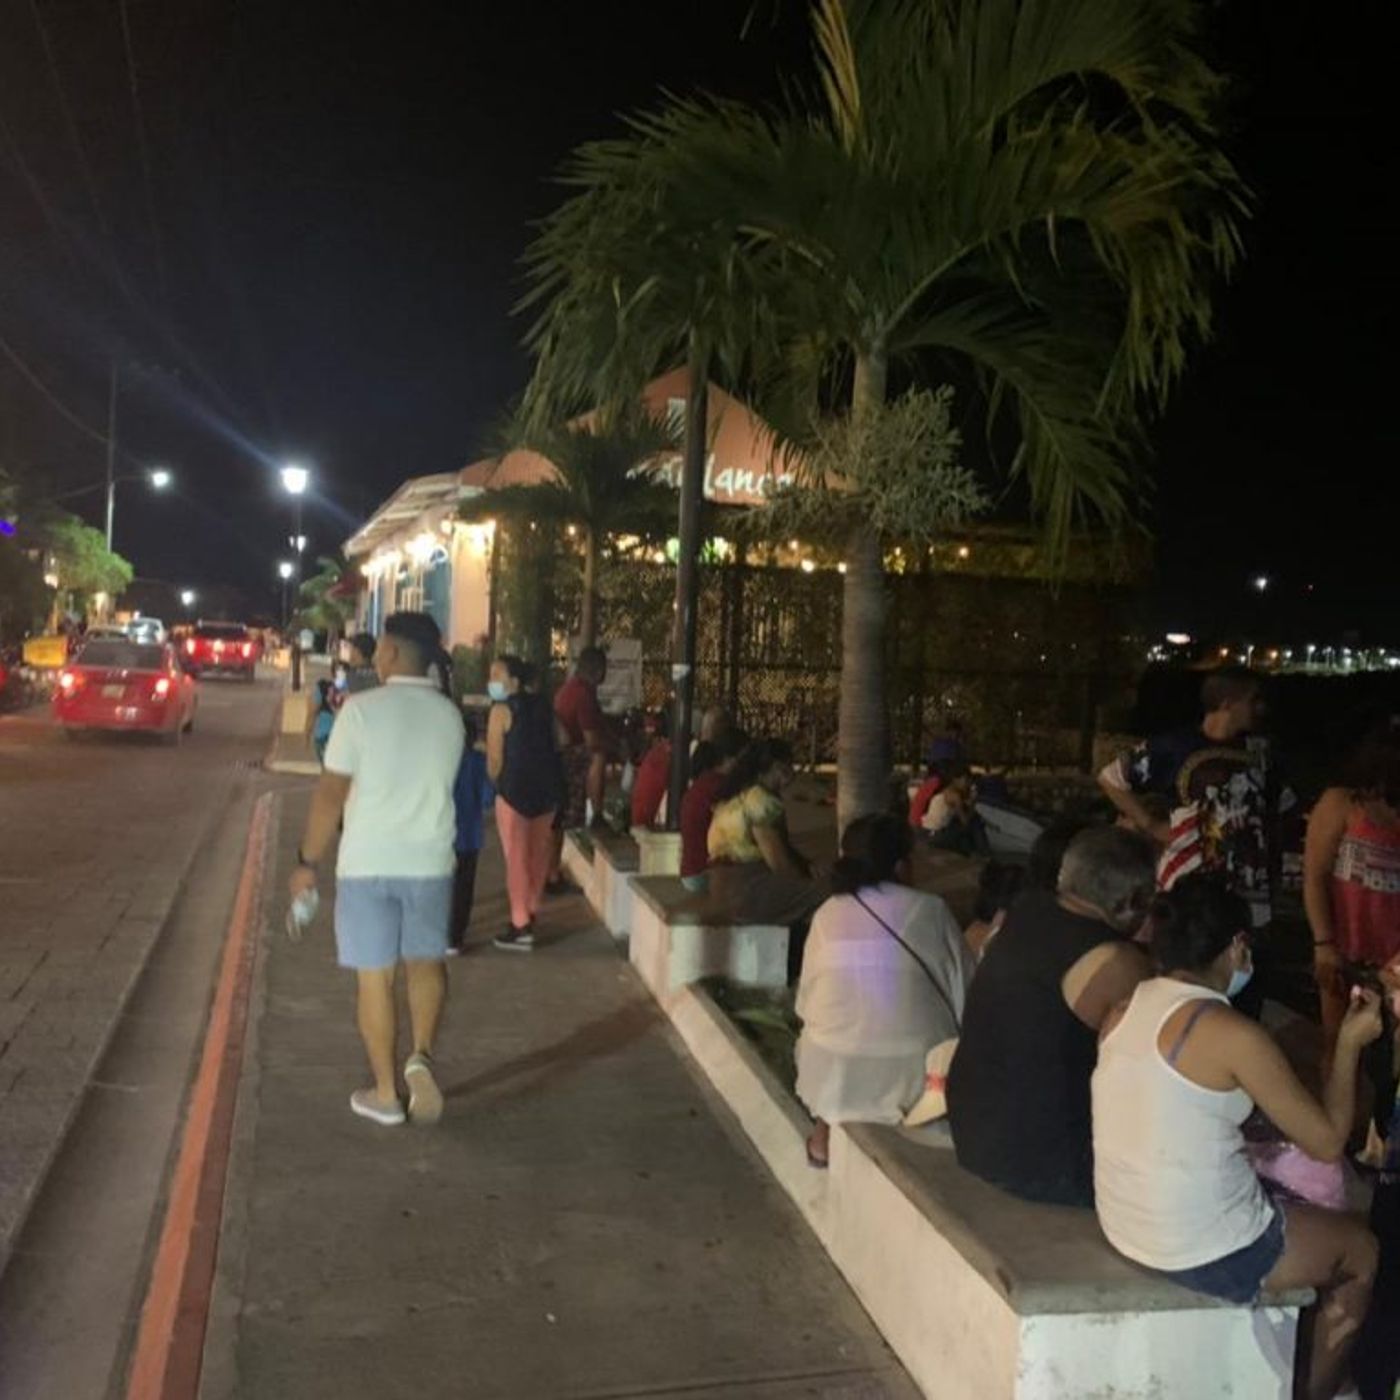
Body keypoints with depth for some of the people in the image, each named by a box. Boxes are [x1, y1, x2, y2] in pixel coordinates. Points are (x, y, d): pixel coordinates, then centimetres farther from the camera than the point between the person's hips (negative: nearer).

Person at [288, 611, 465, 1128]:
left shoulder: (361, 708, -11)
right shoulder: (449, 716, 1)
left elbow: (331, 795, -10)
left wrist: (307, 862, -2)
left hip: (367, 863, -3)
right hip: (430, 861, 3)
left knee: (375, 976, 8)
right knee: (426, 961, 20)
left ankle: (385, 1093, 18)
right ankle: (421, 1056, 0)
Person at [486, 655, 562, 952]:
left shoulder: (502, 709, -9)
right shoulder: (542, 704, 9)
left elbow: (494, 759, -9)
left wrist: (496, 785, 7)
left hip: (515, 790, -6)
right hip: (547, 788, 6)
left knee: (516, 858, 0)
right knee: (538, 855, 16)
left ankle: (521, 928, 1)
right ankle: (530, 913, 27)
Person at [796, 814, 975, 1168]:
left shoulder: (827, 914, 0)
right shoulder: (930, 909, -6)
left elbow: (805, 1003, 5)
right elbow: (966, 993, -3)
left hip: (835, 1077, 2)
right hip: (915, 1076, -2)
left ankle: (825, 1135, 29)